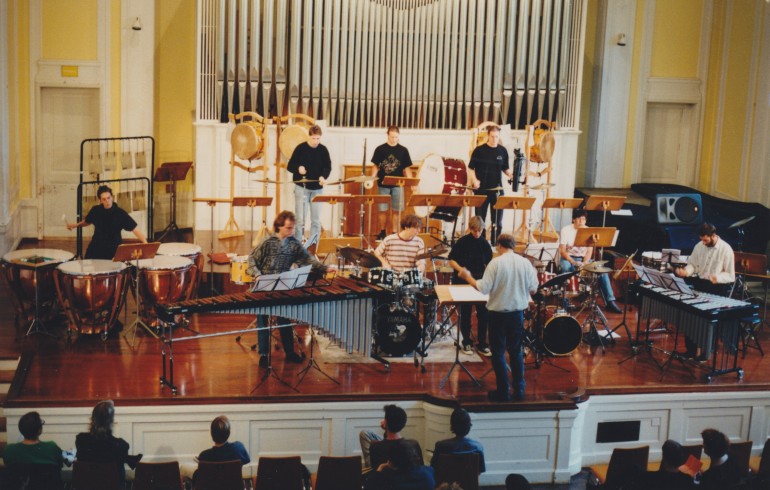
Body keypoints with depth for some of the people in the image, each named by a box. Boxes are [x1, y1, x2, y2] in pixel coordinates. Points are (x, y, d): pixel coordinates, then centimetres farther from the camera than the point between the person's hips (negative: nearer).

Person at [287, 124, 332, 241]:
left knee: (316, 220, 4)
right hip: (302, 187, -2)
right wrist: (298, 168, -24)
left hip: (317, 189, 3)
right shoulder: (301, 148, -4)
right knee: (300, 219, -3)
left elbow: (328, 167, 7)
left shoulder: (323, 150, 2)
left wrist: (323, 176, -14)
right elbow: (290, 166, -2)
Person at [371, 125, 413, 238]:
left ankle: (395, 232, 11)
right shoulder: (380, 149, 1)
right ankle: (382, 232, 19)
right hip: (383, 185, 0)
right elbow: (376, 167, 4)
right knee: (383, 210, 3)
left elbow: (406, 168, 5)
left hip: (397, 185, 1)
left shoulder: (403, 150, 3)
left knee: (396, 210, 1)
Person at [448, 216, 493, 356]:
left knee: (483, 312, 1)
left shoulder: (485, 244, 1)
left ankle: (482, 344, 10)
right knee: (465, 313, 6)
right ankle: (467, 342, 19)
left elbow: (489, 264, 7)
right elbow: (451, 260, -5)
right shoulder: (462, 242, -7)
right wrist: (460, 269, -23)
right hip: (463, 282, -2)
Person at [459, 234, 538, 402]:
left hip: (498, 313, -4)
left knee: (498, 352, 8)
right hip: (518, 312, 4)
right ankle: (519, 390, 19)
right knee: (516, 351, 16)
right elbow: (533, 290, 0)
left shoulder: (496, 263, -14)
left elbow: (483, 288, -16)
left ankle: (503, 391, 10)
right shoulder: (525, 263, -4)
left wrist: (467, 277, -1)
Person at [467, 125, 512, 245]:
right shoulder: (479, 150, -5)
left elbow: (505, 168, 13)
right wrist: (474, 180, -16)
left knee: (497, 220, 4)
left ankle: (495, 244, 12)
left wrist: (511, 175, -7)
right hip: (481, 189, -2)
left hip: (497, 189, 2)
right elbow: (470, 168, -1)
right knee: (480, 219, 4)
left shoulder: (503, 151, 4)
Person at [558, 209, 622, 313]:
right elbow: (562, 251, -15)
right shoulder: (566, 230, -11)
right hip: (568, 258, -3)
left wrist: (584, 263, -22)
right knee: (566, 267, -39)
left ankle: (610, 302, -19)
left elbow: (589, 250, -3)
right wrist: (574, 262, -29)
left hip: (584, 258, 3)